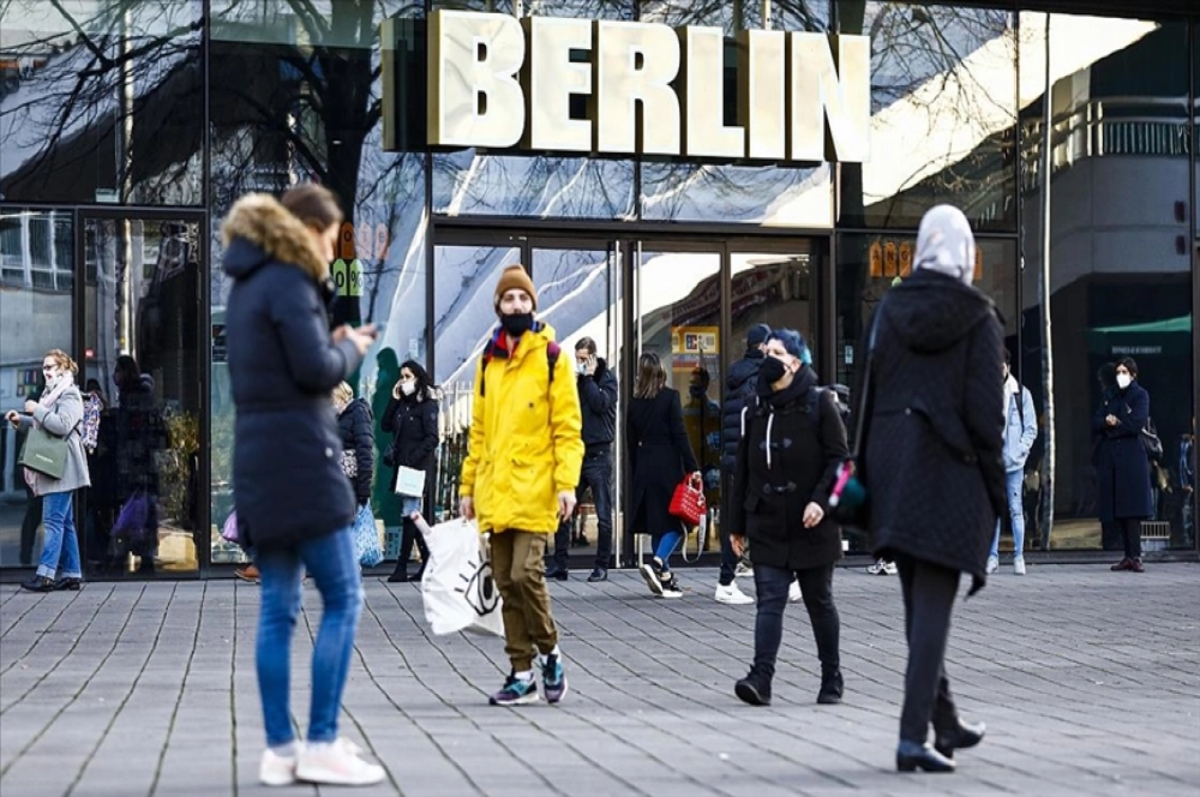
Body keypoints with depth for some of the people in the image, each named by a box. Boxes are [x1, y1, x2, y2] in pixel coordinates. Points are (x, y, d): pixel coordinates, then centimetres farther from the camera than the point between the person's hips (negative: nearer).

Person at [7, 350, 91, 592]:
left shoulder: (69, 395, -8)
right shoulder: (51, 394, 21)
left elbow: (63, 425, -23)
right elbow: (41, 425, 29)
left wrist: (37, 410, -17)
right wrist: (21, 421, 13)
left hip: (61, 469, -10)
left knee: (53, 521, -14)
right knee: (64, 522, 9)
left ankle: (45, 574, -18)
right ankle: (72, 574, 12)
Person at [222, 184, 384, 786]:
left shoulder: (248, 285, 18)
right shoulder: (289, 283, -10)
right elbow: (316, 371, -17)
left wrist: (332, 342, 11)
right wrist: (352, 349, 1)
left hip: (258, 460, 9)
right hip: (300, 458, -9)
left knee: (278, 607, 8)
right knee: (343, 598, -3)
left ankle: (279, 750, 9)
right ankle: (322, 745, -4)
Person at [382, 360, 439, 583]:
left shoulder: (427, 404, -5)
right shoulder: (402, 404, 17)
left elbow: (432, 438, -11)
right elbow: (385, 425, 11)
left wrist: (413, 459, -18)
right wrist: (394, 400, 6)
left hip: (418, 466, -8)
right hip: (402, 466, 8)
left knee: (410, 515, -9)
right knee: (413, 516, 8)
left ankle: (401, 568, -9)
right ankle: (428, 561, 13)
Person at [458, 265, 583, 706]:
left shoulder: (550, 356, 0)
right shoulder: (488, 360, 14)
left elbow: (567, 425, -4)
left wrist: (566, 483, -14)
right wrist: (468, 484, 14)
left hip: (533, 489, -5)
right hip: (495, 491, 5)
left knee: (526, 572, -15)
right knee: (506, 582, 6)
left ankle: (549, 651, 7)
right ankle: (522, 673, 13)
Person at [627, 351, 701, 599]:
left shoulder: (634, 402, 5)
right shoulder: (670, 397, -7)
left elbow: (630, 442, 8)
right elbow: (679, 435, -11)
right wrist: (692, 467, -8)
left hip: (644, 468, 5)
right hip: (668, 466, -5)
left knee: (657, 523, 12)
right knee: (675, 521, 2)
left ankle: (665, 578, 15)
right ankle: (657, 563, -20)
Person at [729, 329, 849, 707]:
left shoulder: (819, 403, -3)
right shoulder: (756, 409, 10)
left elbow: (838, 458, -8)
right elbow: (743, 469, 13)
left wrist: (821, 500, -22)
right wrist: (737, 523, 12)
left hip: (812, 525, -3)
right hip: (767, 524, 3)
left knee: (819, 602, 8)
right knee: (769, 601, -6)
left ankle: (832, 679, 21)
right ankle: (761, 677, -15)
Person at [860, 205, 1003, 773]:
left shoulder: (889, 310, 5)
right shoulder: (977, 317, -6)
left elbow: (869, 394, 5)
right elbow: (986, 407, -10)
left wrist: (869, 477, 12)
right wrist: (995, 491, -3)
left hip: (895, 468, 4)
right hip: (951, 471, -4)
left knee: (919, 603, 16)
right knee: (933, 609, -4)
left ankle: (945, 722, 29)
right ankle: (913, 737, -11)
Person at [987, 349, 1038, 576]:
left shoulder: (1021, 393, 4)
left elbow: (1031, 427, 5)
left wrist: (1021, 450, -6)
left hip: (1014, 462, -1)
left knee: (1016, 510, 0)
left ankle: (1019, 557, 4)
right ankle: (992, 556, 8)